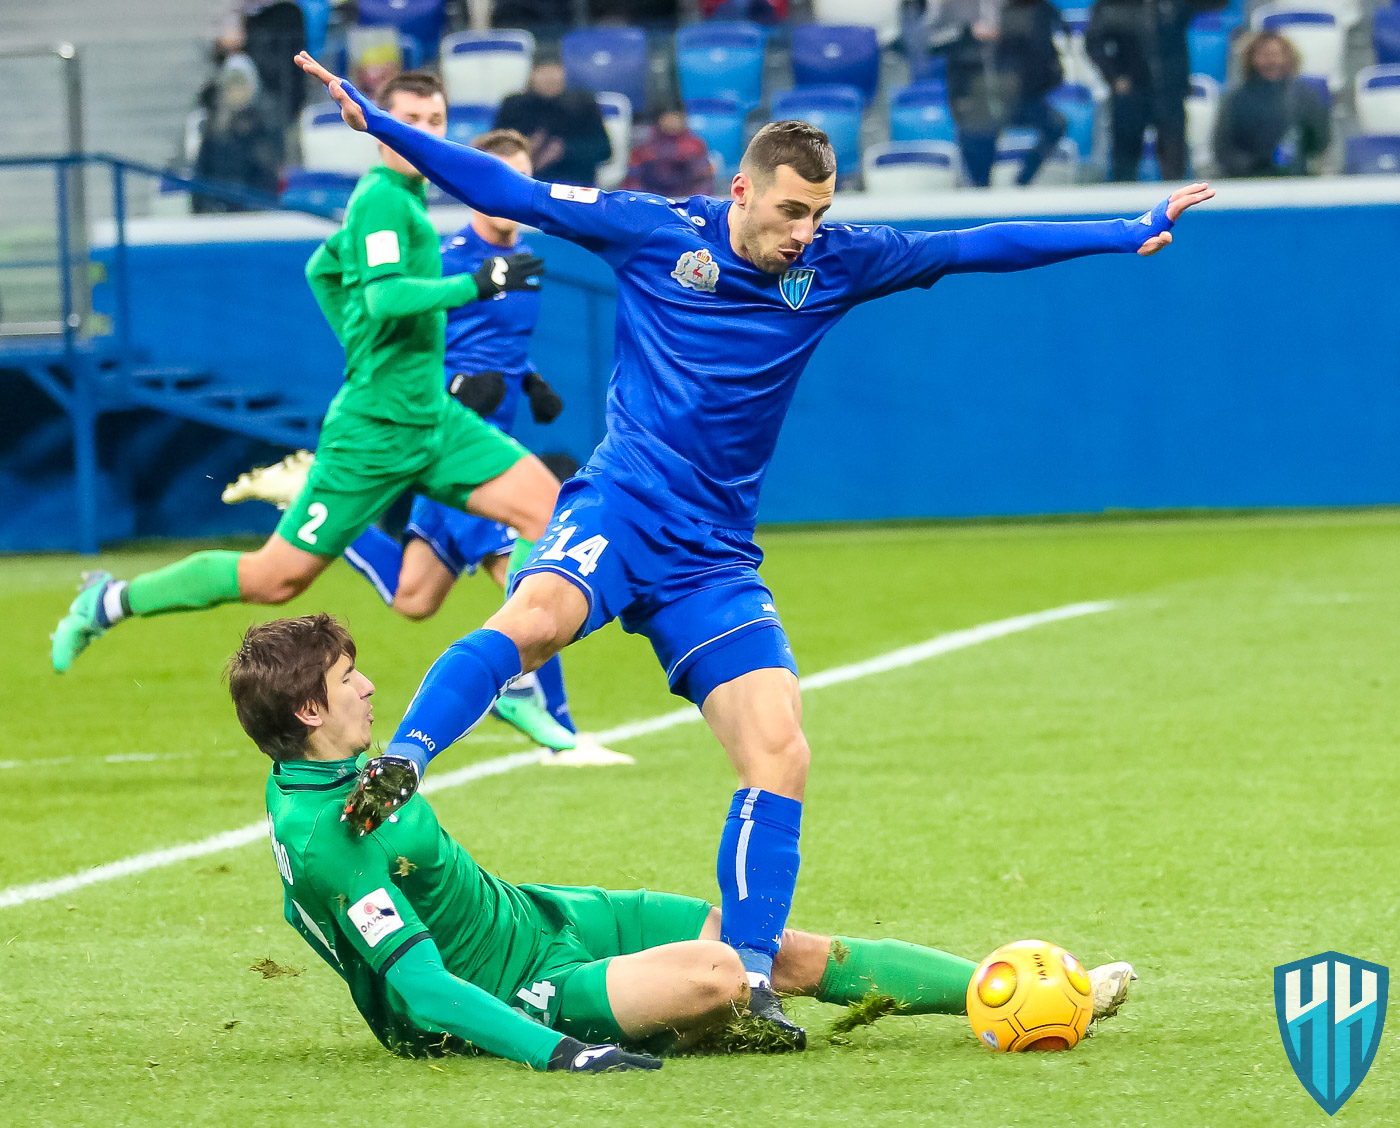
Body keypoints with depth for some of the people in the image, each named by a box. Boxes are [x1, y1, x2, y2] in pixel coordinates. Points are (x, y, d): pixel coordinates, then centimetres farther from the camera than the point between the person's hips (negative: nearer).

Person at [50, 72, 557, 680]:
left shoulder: (403, 196, 14)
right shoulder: (382, 199, -15)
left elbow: (322, 269, 28)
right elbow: (385, 297, -32)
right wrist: (477, 284, -35)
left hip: (434, 418, 9)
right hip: (375, 429, -9)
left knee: (547, 503, -6)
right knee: (277, 577, -1)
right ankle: (112, 601, 15)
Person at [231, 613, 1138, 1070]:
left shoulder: (339, 770, 2)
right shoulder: (320, 844, -28)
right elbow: (422, 986, -32)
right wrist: (554, 1051, -38)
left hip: (539, 914, 9)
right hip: (519, 991, -9)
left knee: (801, 956, 1)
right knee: (715, 973, -31)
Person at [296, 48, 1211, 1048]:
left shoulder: (834, 265, 7)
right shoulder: (656, 233, -1)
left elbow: (974, 248, 12)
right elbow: (510, 192, 1)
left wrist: (1127, 234, 12)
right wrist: (379, 124, -5)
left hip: (714, 561, 4)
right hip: (619, 509, -4)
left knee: (781, 754, -9)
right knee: (538, 613, -37)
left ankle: (749, 975, -5)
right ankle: (399, 764, -44)